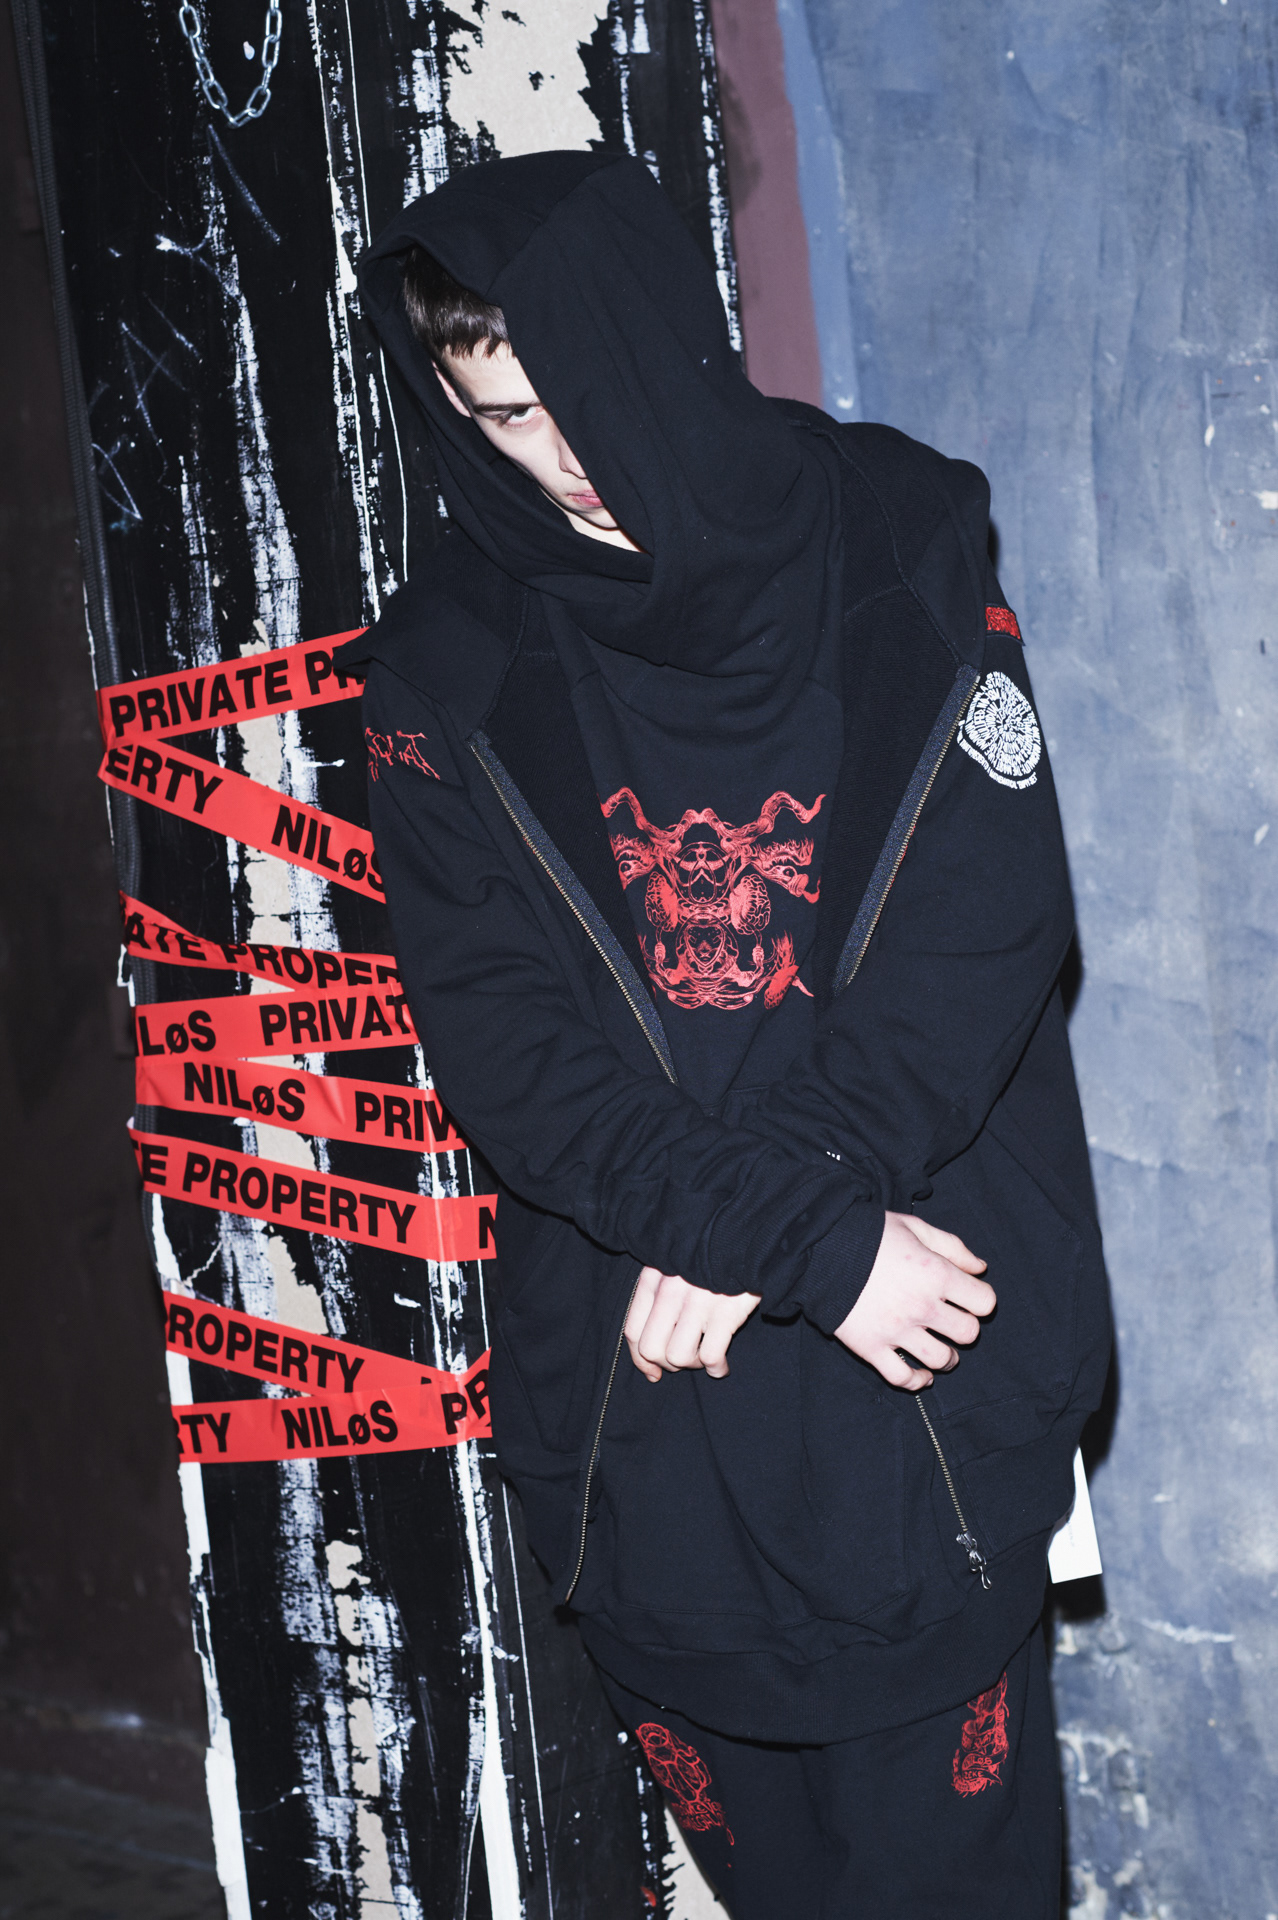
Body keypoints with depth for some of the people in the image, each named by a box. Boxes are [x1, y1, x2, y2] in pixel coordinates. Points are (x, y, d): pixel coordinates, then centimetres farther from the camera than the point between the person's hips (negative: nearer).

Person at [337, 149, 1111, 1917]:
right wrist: (808, 1241, -18)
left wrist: (738, 1222, -15)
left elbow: (991, 912, -7)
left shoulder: (906, 546, -1)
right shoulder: (449, 669, 0)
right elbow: (497, 1026, -7)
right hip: (646, 1387, 1)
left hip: (928, 1355, -1)